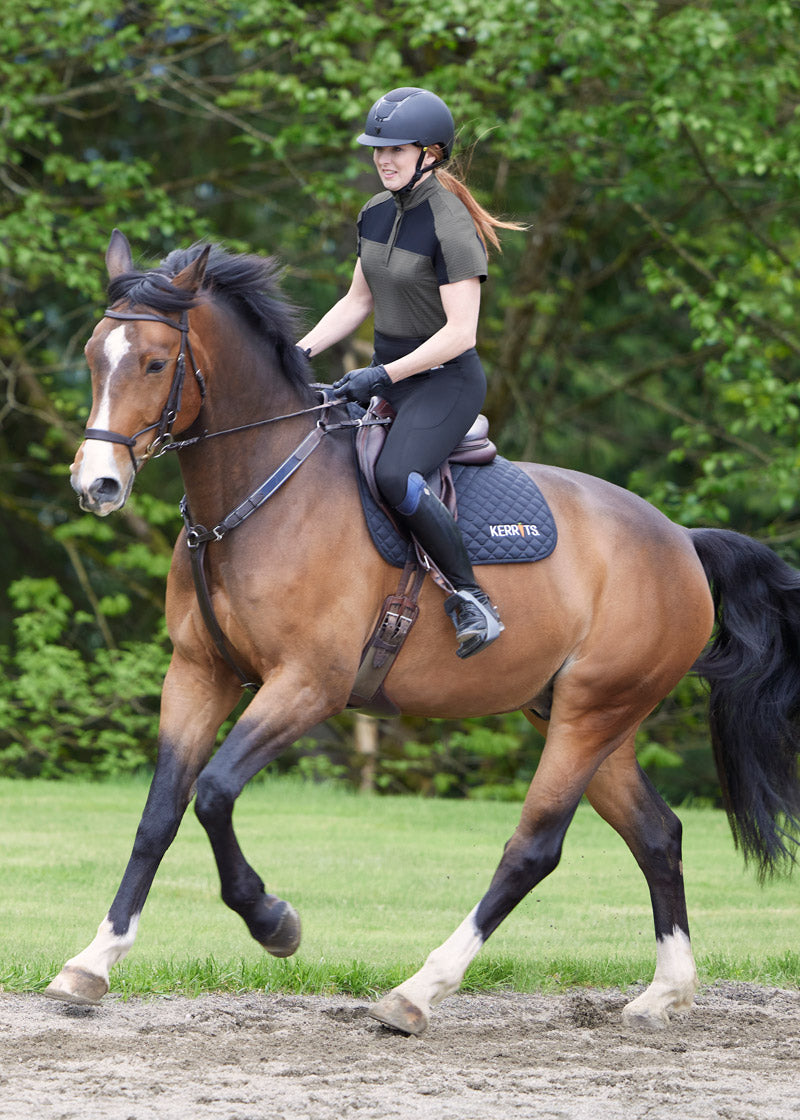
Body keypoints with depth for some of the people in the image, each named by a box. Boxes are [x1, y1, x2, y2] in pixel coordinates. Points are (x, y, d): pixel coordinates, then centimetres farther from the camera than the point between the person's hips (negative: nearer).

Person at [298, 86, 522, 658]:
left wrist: (384, 376, -24)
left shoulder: (451, 227, -18)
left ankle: (474, 600, -19)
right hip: (388, 371, 9)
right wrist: (301, 351, 5)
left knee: (395, 477, -32)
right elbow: (357, 302, 17)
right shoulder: (376, 214, 7)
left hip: (446, 379, -9)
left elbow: (461, 332, -22)